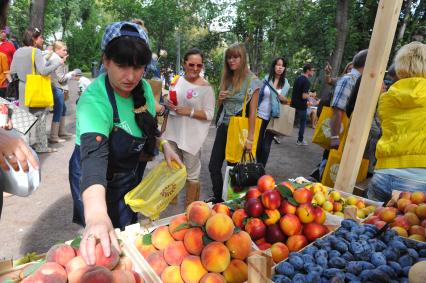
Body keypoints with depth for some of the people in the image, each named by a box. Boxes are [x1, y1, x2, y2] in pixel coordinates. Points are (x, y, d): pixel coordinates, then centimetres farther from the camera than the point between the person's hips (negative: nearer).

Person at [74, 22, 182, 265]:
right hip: (101, 181, -5)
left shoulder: (144, 88, -15)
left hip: (133, 172, 6)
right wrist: (97, 216, -66)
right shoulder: (94, 101, -35)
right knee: (113, 243, 14)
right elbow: (93, 156, -51)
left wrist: (164, 145, -12)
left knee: (130, 228, 27)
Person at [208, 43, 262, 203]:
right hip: (223, 127, 6)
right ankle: (218, 198, 26)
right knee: (213, 166, 7)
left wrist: (250, 138, -16)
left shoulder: (252, 80, -9)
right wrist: (220, 99, -6)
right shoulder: (226, 79, 9)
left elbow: (253, 111, -12)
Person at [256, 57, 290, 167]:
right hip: (261, 115, 0)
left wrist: (284, 99, -11)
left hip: (274, 118, 1)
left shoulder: (286, 84, 2)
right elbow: (259, 95, 1)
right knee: (258, 143, 7)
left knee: (266, 145, 2)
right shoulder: (266, 79, -3)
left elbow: (285, 101, 13)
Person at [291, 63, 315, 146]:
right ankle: (300, 140, 19)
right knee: (302, 123, 10)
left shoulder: (297, 78, 8)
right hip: (301, 106, -7)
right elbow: (304, 96, -24)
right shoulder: (306, 81, -18)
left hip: (294, 104, 7)